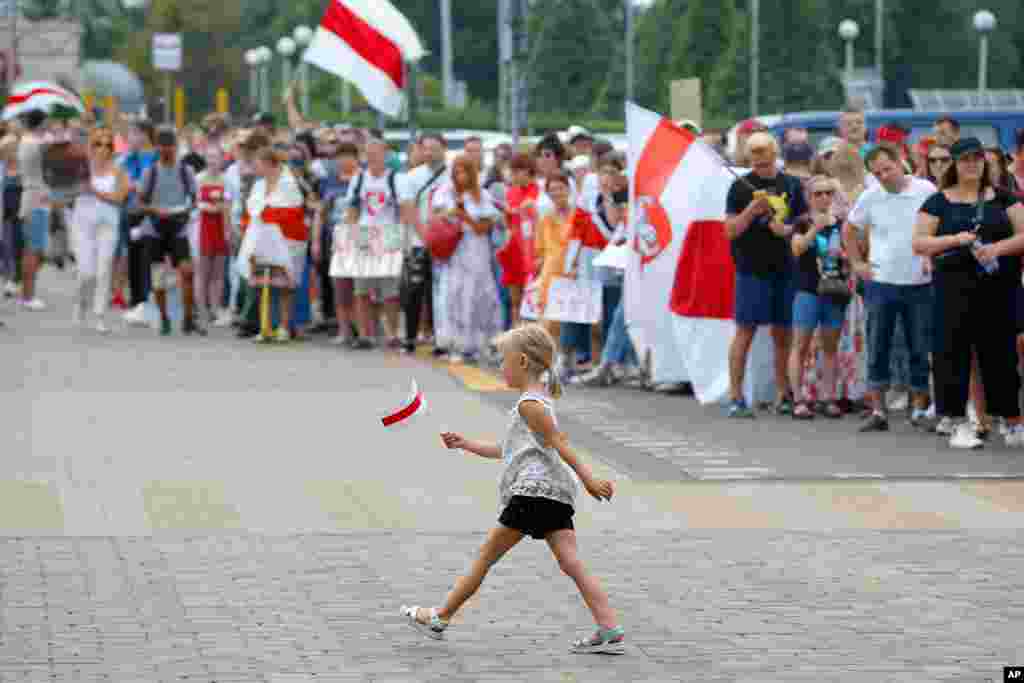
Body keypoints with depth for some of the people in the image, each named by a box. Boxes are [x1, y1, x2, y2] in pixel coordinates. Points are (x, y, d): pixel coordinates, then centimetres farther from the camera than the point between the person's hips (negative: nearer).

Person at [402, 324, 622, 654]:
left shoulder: (529, 403, -4)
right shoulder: (541, 400, 27)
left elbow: (559, 442, -14)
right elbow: (508, 450, 33)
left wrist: (588, 478, -21)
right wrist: (467, 445, 32)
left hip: (533, 490, -9)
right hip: (557, 495, 9)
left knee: (485, 558, 2)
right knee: (572, 563, -3)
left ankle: (440, 617, 11)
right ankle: (610, 630, -16)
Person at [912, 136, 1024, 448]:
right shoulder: (938, 202, 7)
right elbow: (919, 243, 2)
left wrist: (997, 247, -14)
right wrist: (956, 239, -13)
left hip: (999, 285, 1)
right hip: (955, 287, -1)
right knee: (954, 350, -4)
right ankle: (959, 424, 2)